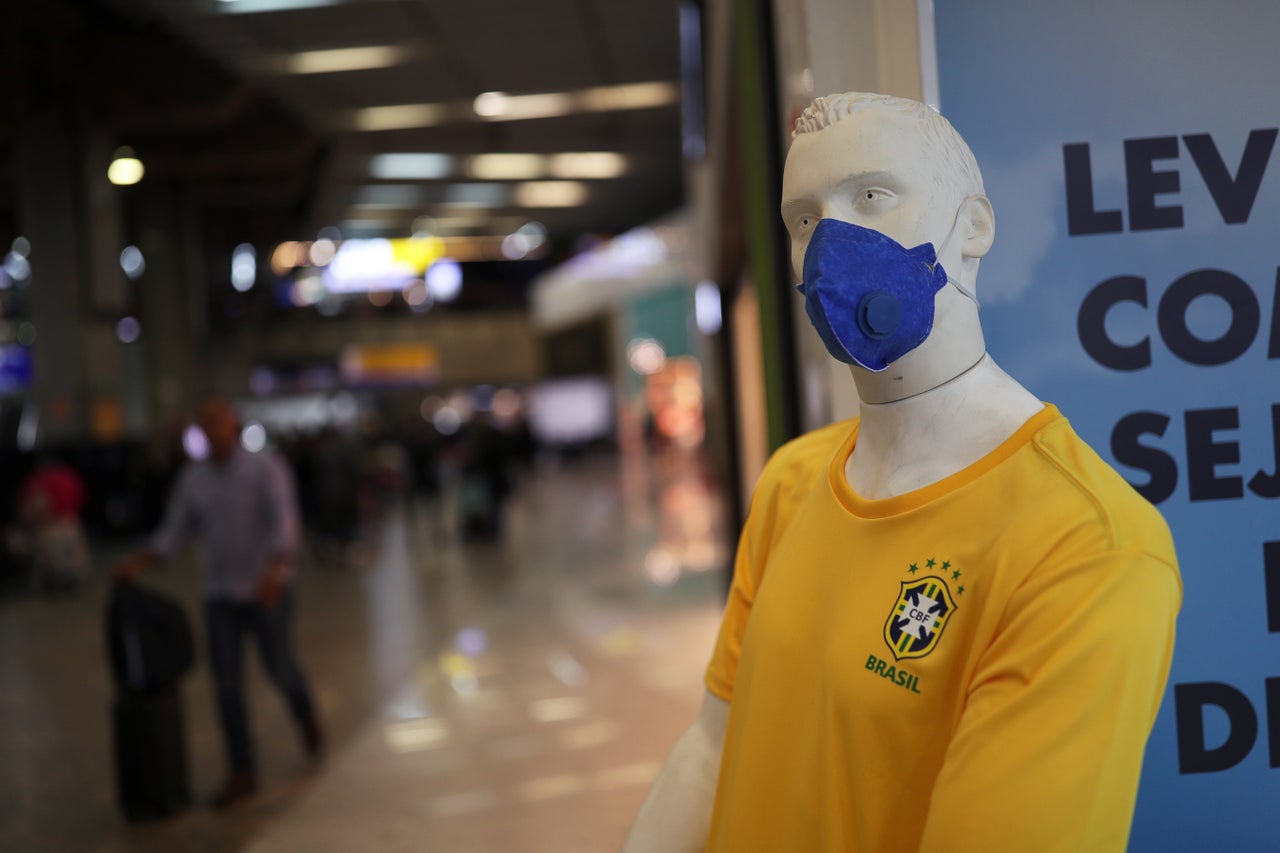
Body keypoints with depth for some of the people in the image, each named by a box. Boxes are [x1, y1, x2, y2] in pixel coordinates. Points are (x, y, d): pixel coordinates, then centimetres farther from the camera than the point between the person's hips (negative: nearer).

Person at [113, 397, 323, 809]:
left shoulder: (265, 467, -9)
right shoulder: (192, 476, 5)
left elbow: (283, 524, -20)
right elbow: (173, 533, 5)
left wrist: (275, 570, -37)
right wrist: (137, 563, -12)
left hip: (267, 588, -4)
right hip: (220, 593, 4)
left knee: (278, 667, 5)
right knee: (226, 682, -1)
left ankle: (306, 717, 39)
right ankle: (242, 773, 7)